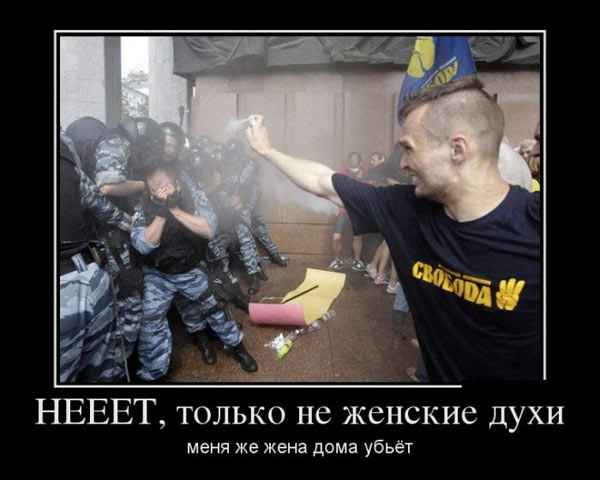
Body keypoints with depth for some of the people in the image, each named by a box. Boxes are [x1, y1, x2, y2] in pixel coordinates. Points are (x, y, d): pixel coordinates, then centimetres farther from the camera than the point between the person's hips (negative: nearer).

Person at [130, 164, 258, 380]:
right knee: (151, 320, -2)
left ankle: (236, 345, 36)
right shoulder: (143, 206, -16)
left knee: (214, 306, 10)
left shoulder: (195, 197, -16)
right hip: (158, 275, 0)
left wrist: (174, 209, -34)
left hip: (192, 271, 0)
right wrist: (160, 212, -35)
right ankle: (151, 372, 21)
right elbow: (144, 246, -24)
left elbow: (209, 230, -30)